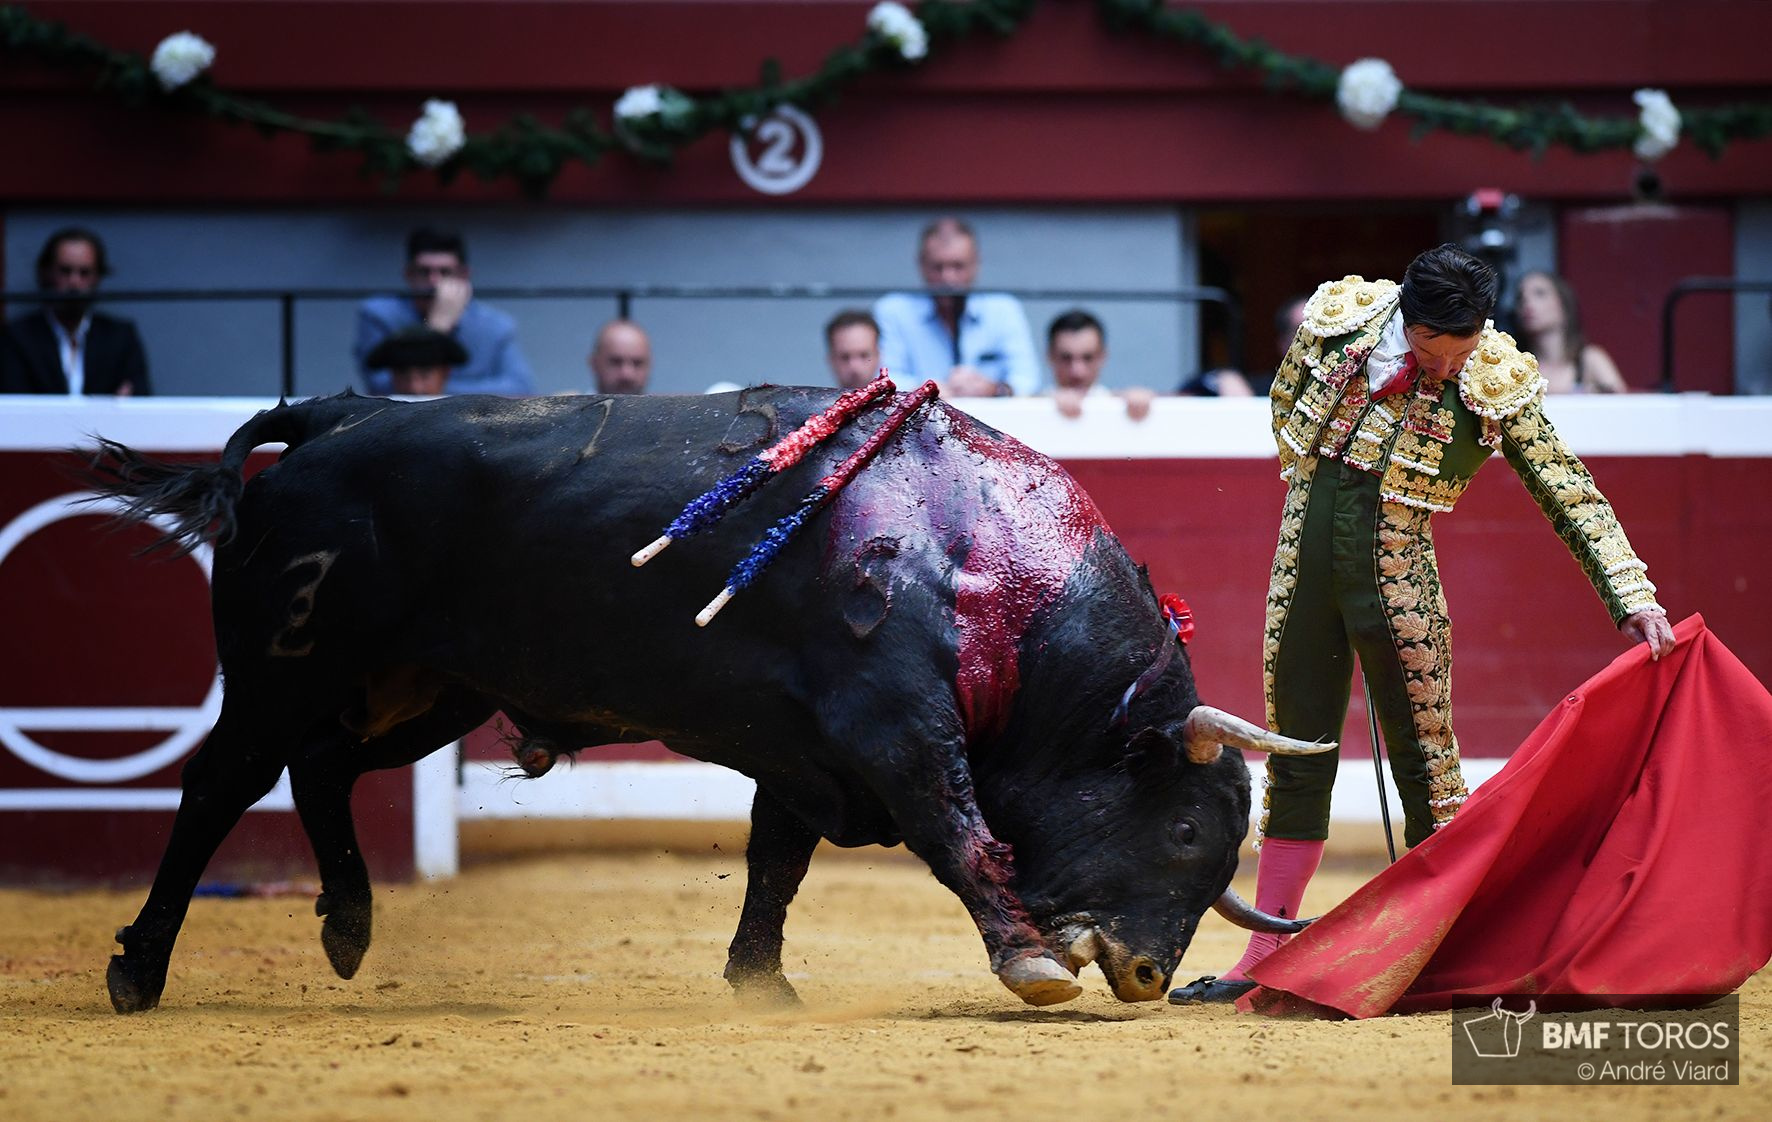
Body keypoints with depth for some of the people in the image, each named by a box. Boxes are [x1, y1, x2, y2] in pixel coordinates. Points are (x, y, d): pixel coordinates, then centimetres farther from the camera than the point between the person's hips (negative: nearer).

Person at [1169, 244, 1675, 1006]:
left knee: (1422, 757, 0)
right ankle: (1266, 957, 15)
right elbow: (1284, 404, 16)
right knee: (1296, 759, 9)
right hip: (1304, 562, 3)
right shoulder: (1337, 319, -3)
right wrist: (1323, 488, 10)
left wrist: (1634, 599, -15)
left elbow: (1574, 499, -8)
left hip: (1394, 578, -3)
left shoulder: (1495, 387, -10)